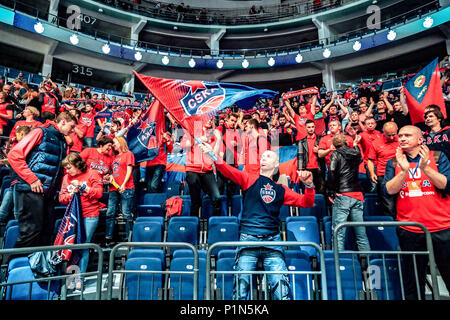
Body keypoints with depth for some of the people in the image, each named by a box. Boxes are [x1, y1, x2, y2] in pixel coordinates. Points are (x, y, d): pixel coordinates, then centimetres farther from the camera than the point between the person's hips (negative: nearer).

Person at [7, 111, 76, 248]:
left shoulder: (63, 142, 20)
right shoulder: (41, 132, -2)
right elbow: (14, 155, -9)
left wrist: (56, 188, 12)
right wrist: (32, 180, -15)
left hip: (49, 193, 8)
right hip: (32, 190, -7)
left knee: (46, 233, 9)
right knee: (31, 232, -9)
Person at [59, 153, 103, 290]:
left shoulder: (92, 174, 0)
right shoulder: (66, 177, 15)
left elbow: (99, 193, -8)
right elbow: (61, 197, 12)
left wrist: (82, 186, -14)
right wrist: (71, 194, -7)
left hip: (89, 216, -4)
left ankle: (79, 277, 1)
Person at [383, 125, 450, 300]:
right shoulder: (393, 163, 7)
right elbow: (388, 190, -7)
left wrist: (425, 167, -20)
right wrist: (404, 170, -19)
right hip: (409, 231, 1)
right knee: (413, 283, 11)